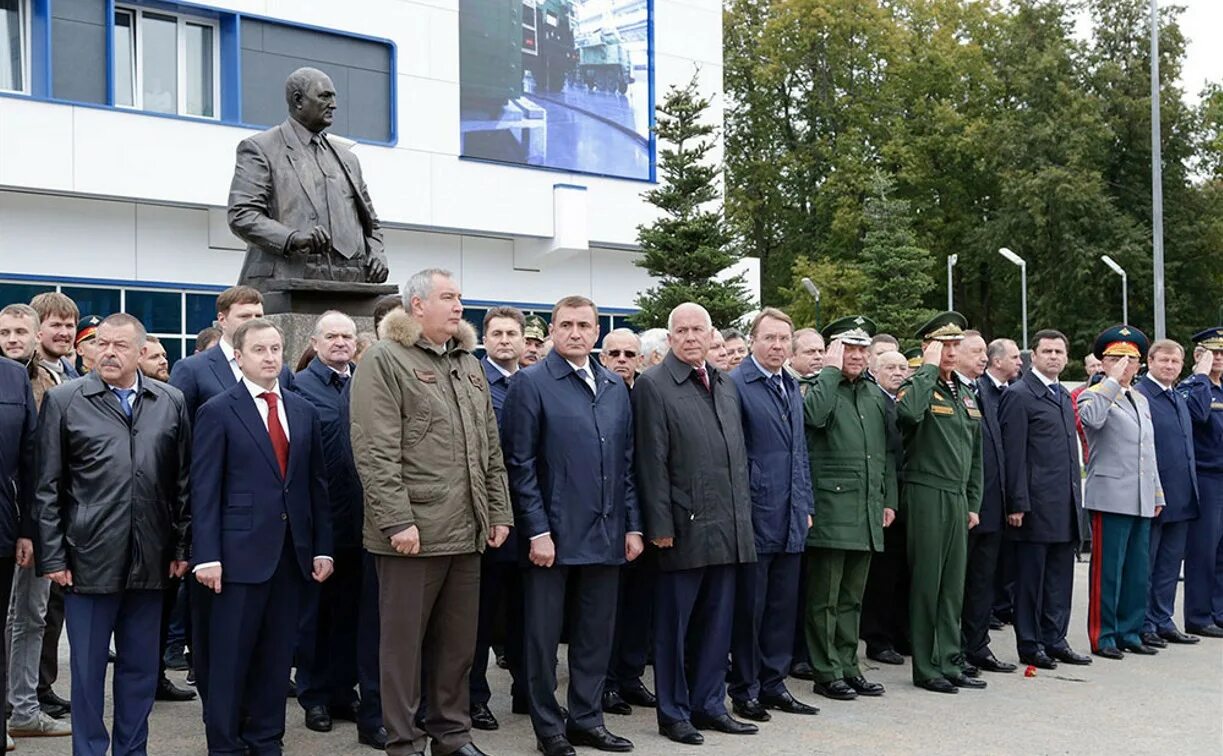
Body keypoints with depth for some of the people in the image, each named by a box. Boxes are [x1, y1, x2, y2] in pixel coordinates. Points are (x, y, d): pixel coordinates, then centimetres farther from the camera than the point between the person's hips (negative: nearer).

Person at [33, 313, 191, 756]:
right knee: (87, 667, 7)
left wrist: (181, 548, 4)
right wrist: (52, 556, -5)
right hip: (89, 560, -2)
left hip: (150, 562, 2)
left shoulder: (171, 403, 6)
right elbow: (47, 487, 0)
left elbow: (183, 483, 8)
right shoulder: (64, 400, 1)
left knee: (141, 667, 11)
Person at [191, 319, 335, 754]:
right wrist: (206, 555, -13)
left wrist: (323, 547, 7)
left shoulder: (304, 412, 11)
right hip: (240, 551, -4)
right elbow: (204, 490, -7)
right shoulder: (217, 412, -3)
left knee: (276, 655, 11)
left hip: (292, 552, 4)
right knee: (229, 657, 2)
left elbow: (317, 484, 12)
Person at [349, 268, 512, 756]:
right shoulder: (384, 360, -7)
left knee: (459, 642, 13)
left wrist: (499, 511, 11)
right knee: (404, 642, 4)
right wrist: (397, 521, -18)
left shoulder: (469, 364, 16)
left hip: (468, 532, 7)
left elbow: (490, 448, 17)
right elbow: (376, 452, -14)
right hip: (413, 532, -6)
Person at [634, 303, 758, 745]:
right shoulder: (653, 385, -6)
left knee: (718, 622, 12)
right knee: (674, 625, 5)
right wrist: (661, 526, -13)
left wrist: (743, 517, 13)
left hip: (728, 528, 6)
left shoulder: (726, 386, 14)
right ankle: (673, 712, 15)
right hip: (685, 528, -6)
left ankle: (709, 705, 23)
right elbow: (652, 463, -10)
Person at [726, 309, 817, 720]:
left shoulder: (792, 387, 14)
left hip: (791, 518, 7)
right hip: (755, 516, -7)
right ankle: (744, 689, 13)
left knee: (783, 604, 12)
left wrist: (805, 505, 15)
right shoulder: (735, 385, -10)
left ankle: (773, 682, 23)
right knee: (749, 605, 2)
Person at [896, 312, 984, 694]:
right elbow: (909, 411, -33)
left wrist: (973, 503, 15)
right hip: (927, 495, -7)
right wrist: (929, 367, -21)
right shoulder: (917, 387, -7)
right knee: (927, 584, -2)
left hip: (958, 499, 7)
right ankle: (925, 668, 6)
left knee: (953, 586, 11)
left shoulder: (965, 395, 16)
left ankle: (949, 664, 19)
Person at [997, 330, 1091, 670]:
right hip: (1036, 504, -7)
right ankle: (1029, 645, 9)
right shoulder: (1019, 395, -7)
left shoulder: (1064, 395, 17)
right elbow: (1013, 454, -12)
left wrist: (1077, 495, 16)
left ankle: (1055, 640, 20)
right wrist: (1018, 504, -16)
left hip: (1066, 505, 8)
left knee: (1060, 576, 11)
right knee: (1031, 577, 1)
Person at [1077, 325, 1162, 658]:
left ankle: (1129, 633, 20)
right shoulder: (1095, 395, -4)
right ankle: (1102, 637, 4)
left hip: (1142, 500, 7)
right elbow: (1091, 419, -30)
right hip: (1111, 498, -7)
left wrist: (1157, 494, 21)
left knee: (1138, 571, 11)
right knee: (1107, 570, -3)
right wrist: (1113, 381, -22)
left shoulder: (1141, 400, 19)